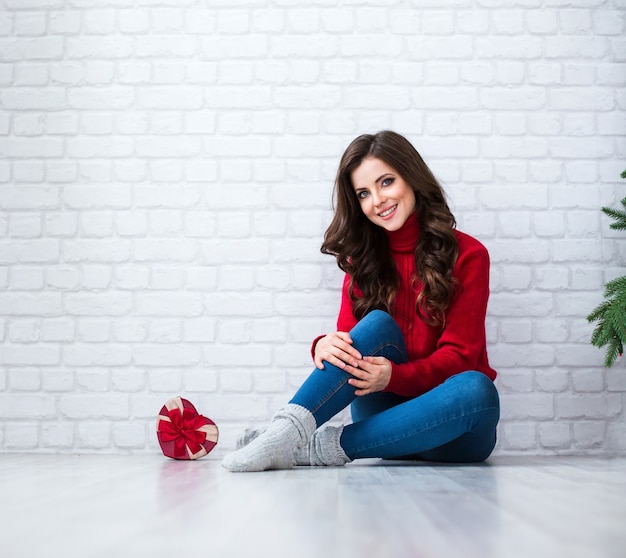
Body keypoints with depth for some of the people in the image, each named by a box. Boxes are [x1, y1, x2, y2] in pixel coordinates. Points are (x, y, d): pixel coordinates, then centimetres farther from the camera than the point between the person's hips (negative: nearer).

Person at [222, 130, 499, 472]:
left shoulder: (466, 255, -3)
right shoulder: (364, 259, 9)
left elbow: (459, 354, -10)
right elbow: (347, 336, -1)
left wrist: (394, 376, -27)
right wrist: (324, 346, -25)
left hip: (454, 432, -1)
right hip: (382, 412, 2)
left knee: (476, 389, -35)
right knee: (378, 324, -24)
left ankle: (322, 448, -34)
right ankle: (287, 430, -40)